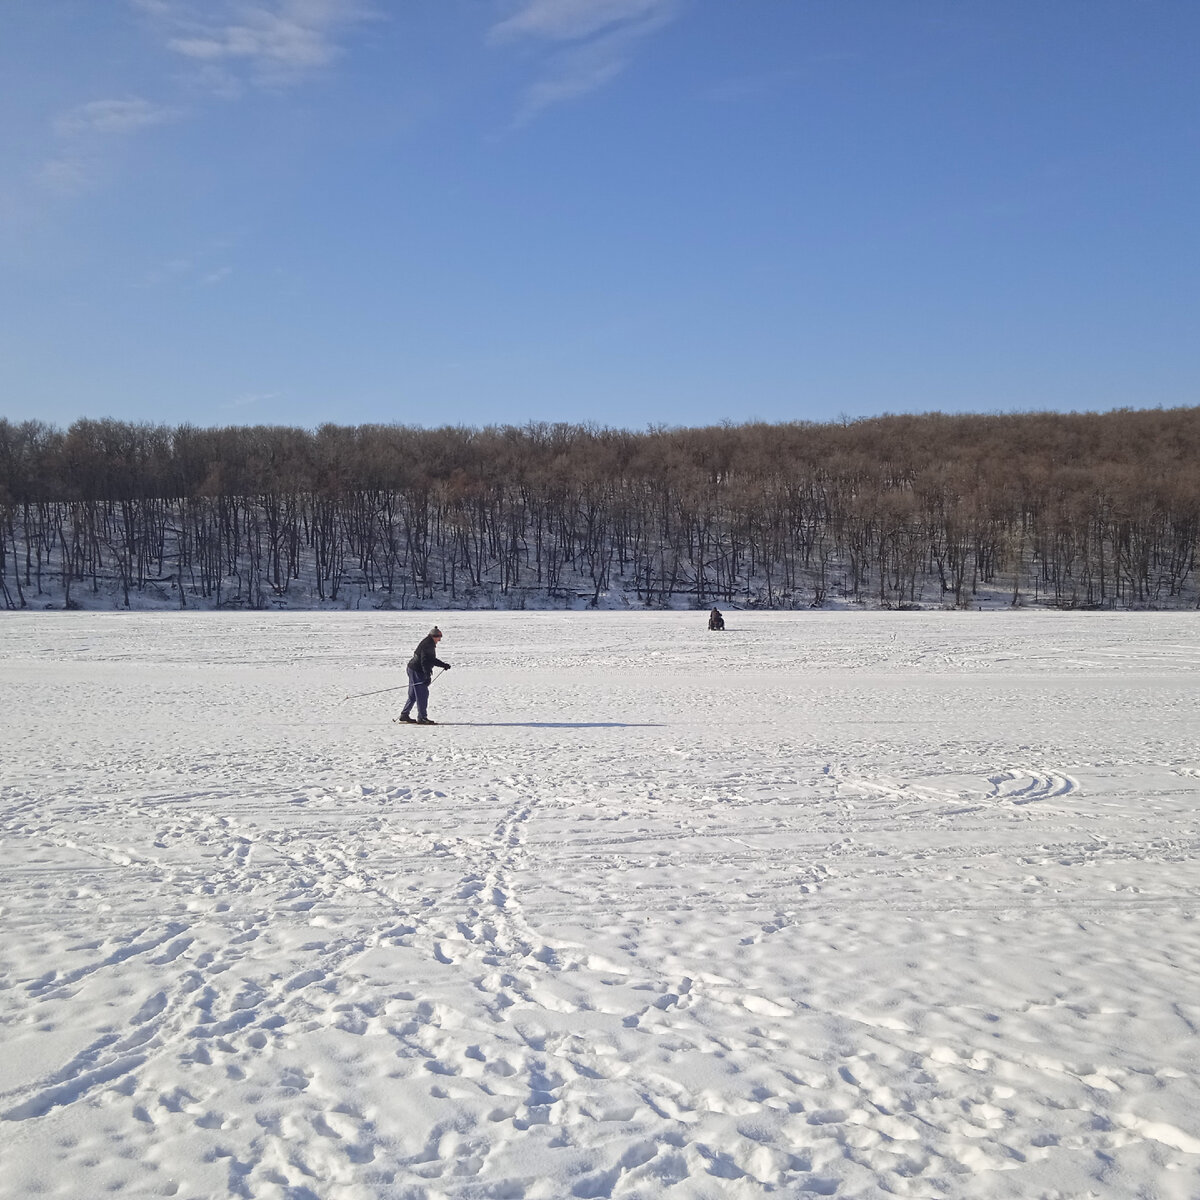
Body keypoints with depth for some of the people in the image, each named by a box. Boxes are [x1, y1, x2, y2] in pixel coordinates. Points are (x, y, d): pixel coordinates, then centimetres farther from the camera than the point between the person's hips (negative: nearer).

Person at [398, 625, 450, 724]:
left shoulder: (430, 645, 13)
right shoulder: (426, 645, -19)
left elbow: (432, 660, 25)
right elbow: (424, 661, -26)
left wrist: (444, 665, 20)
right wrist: (427, 676, -31)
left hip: (419, 672, 11)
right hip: (416, 671, -11)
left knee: (413, 694, 15)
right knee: (422, 694, -10)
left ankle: (404, 715, 23)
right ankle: (422, 717, -9)